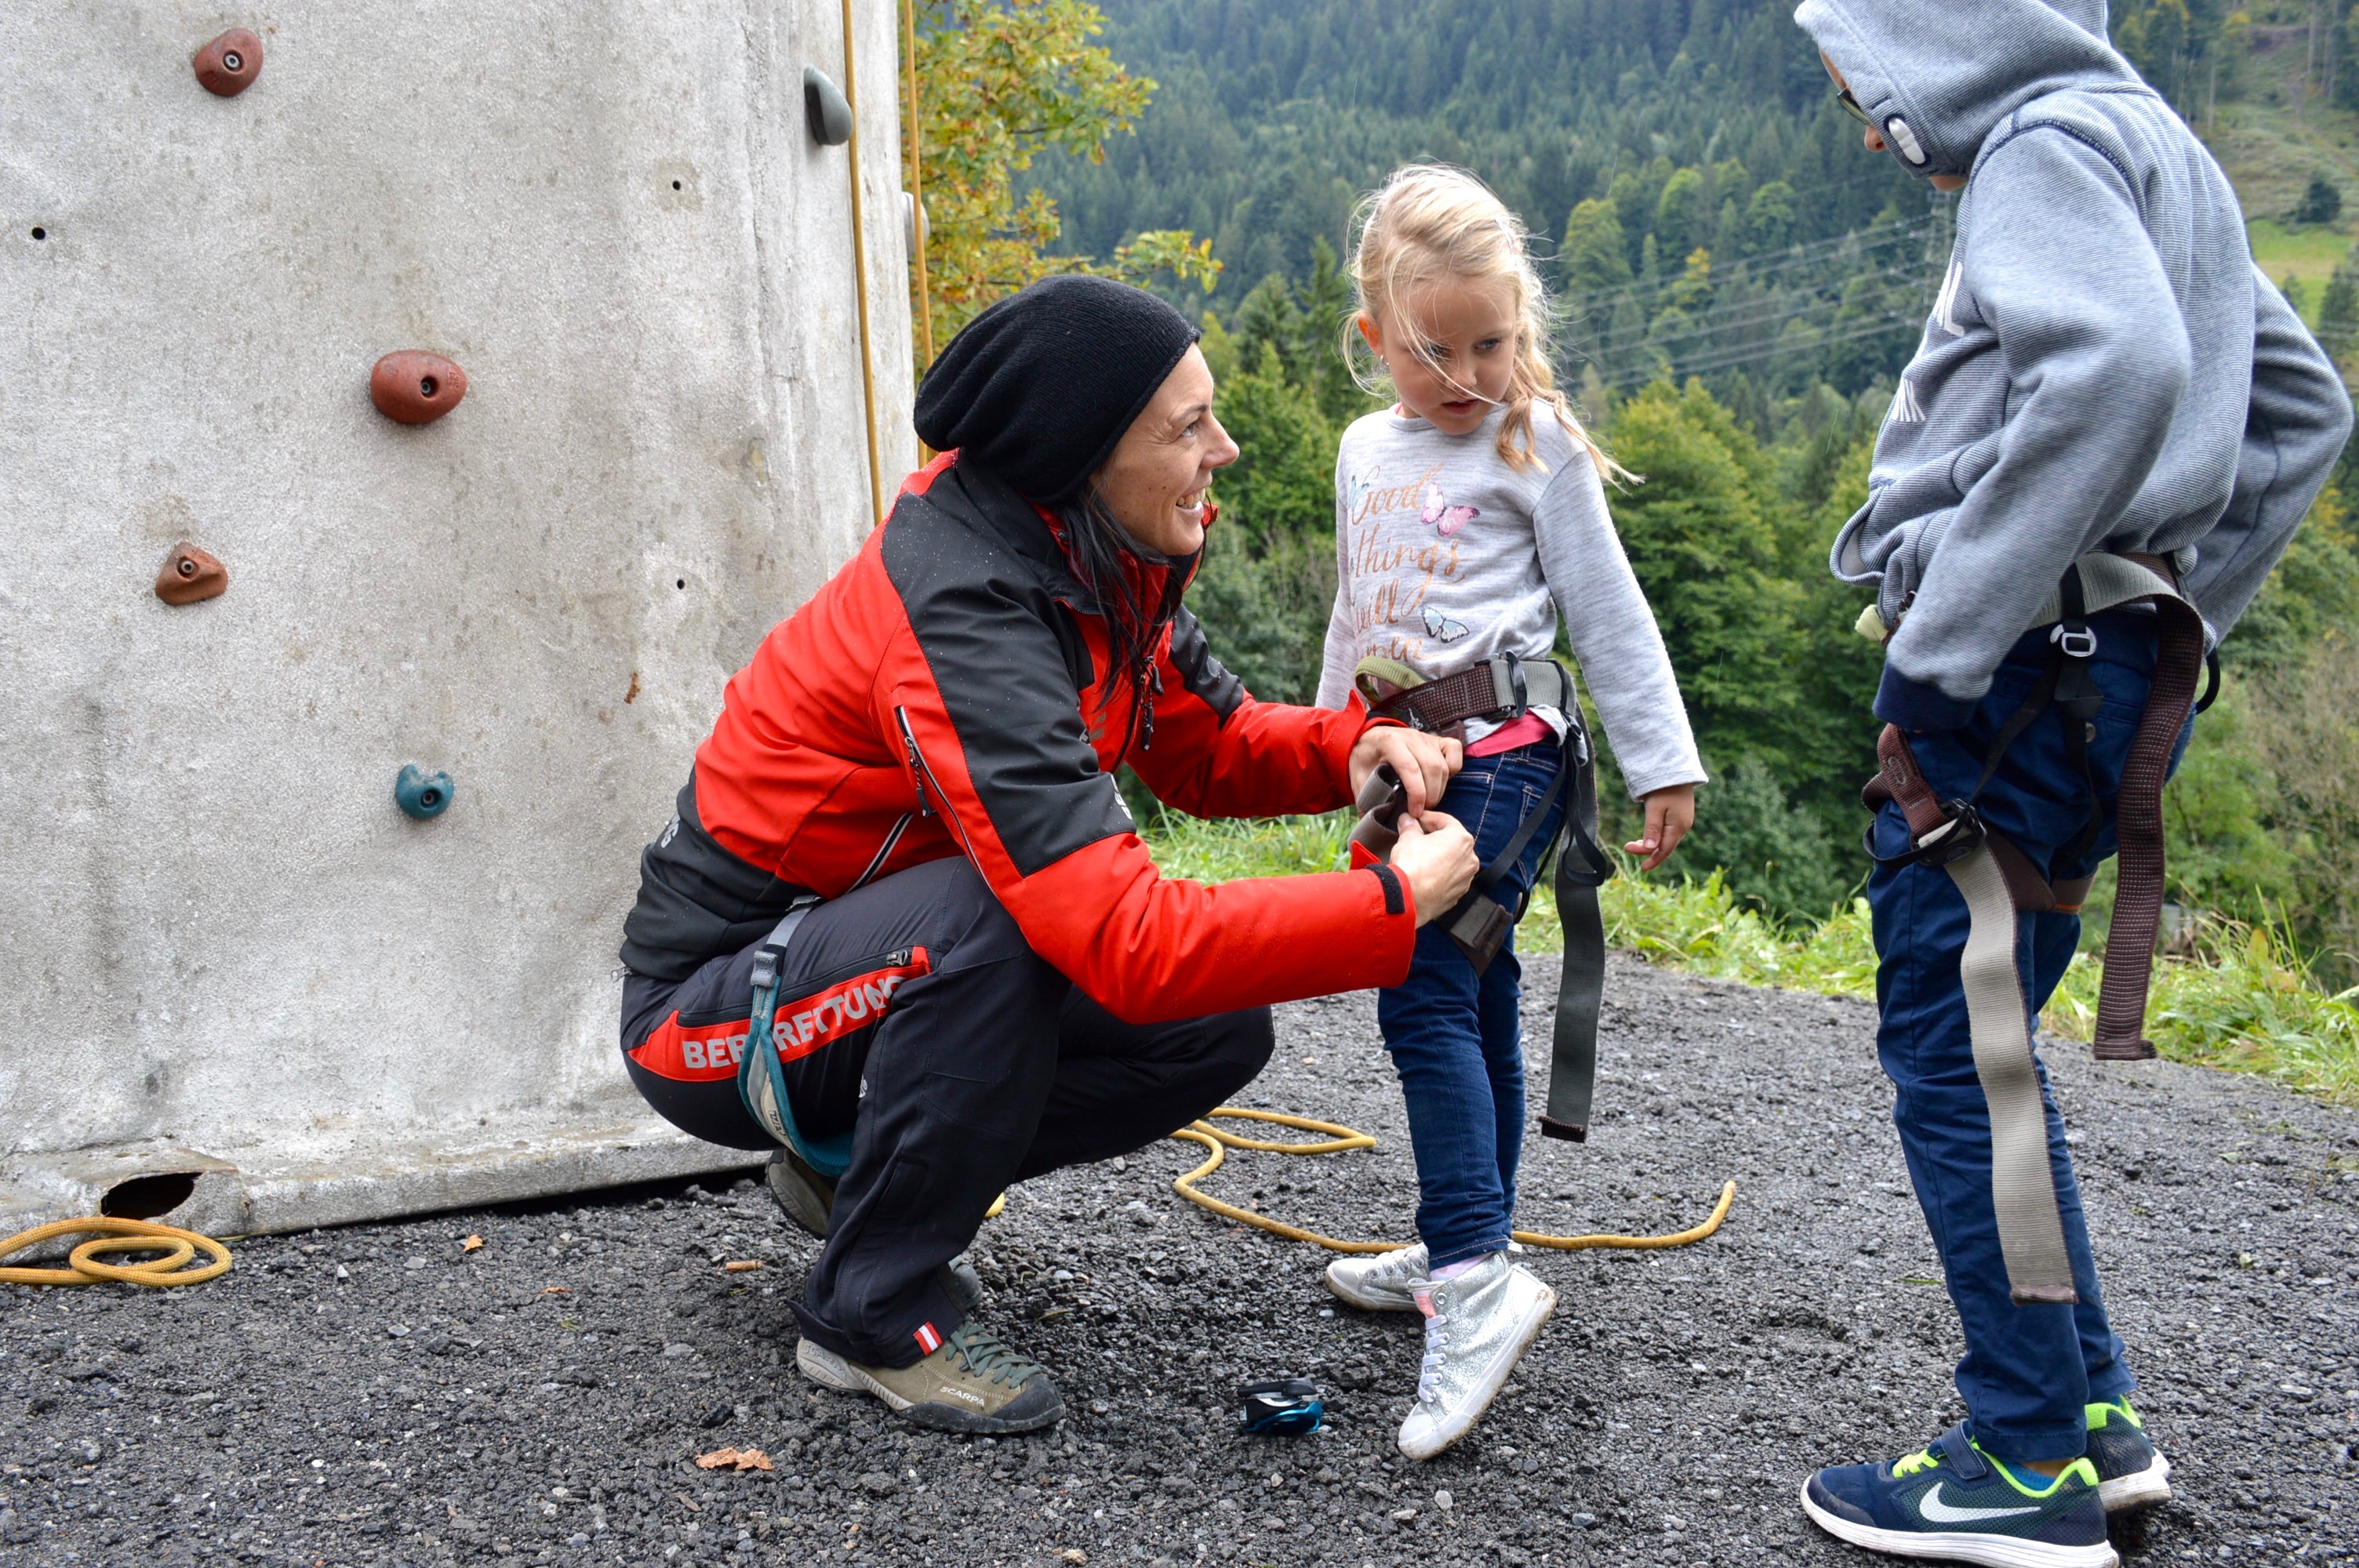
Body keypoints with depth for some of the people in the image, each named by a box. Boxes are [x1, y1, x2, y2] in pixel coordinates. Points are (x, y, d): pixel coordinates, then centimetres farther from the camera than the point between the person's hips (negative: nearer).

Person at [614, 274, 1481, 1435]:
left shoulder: (1095, 561, -6)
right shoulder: (965, 621, -33)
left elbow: (1210, 750, 8)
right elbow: (1130, 944, -40)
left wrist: (1356, 749, -13)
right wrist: (1400, 899, -31)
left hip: (882, 961, 8)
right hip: (710, 1012, -8)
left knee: (1218, 1030, -5)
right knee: (997, 923, -36)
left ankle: (852, 1166, 10)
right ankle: (877, 1321, -16)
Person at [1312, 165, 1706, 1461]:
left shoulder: (1536, 446, -3)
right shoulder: (1365, 450, 15)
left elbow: (1609, 614, -2)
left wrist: (1661, 764, -4)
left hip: (1497, 747, -7)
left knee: (1427, 992, -18)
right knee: (1470, 996, 13)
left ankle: (1474, 1276, -21)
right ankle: (1463, 1252, 22)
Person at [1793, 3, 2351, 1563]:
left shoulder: (2049, 144, -7)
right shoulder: (2153, 152, 22)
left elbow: (2116, 374, -27)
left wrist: (1950, 632, -22)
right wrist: (2175, 611, 19)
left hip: (2020, 669, -10)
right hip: (2108, 664, 10)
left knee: (1958, 1055, -4)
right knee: (1982, 1049, 15)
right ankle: (2094, 1418, 22)